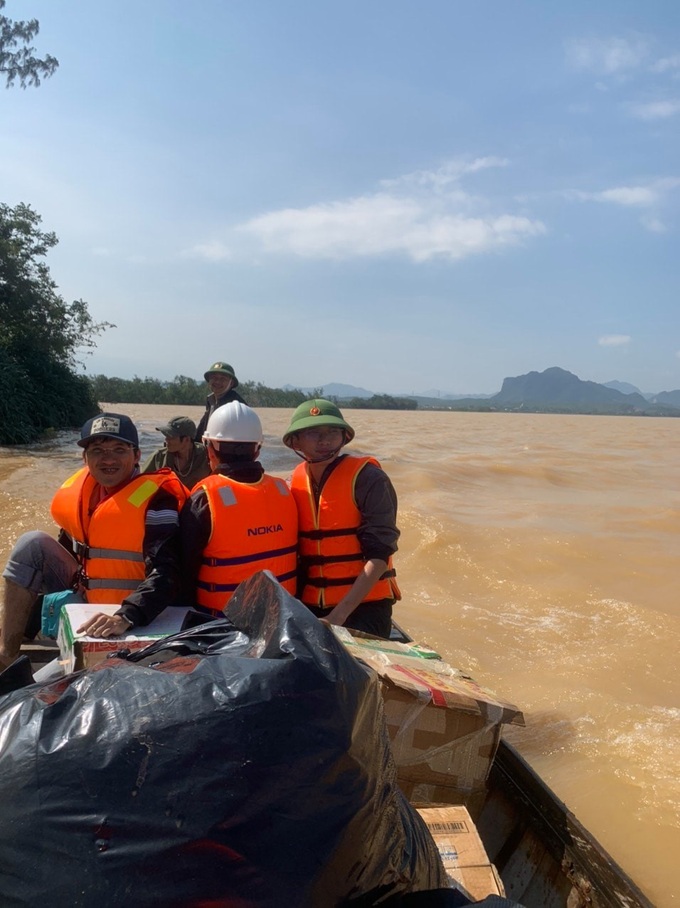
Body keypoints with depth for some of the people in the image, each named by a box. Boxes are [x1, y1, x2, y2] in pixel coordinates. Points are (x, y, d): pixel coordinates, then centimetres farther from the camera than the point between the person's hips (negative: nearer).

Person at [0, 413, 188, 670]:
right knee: (33, 545, -10)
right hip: (81, 597, 7)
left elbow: (164, 574, -30)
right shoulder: (76, 490, -1)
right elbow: (68, 547, 15)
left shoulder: (154, 499, -23)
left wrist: (125, 618, -42)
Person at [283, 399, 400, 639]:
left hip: (363, 606, -5)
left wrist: (340, 614, -21)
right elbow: (295, 551, 11)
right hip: (311, 608, 5)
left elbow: (379, 555, -17)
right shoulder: (295, 483, 3)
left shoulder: (368, 479, -14)